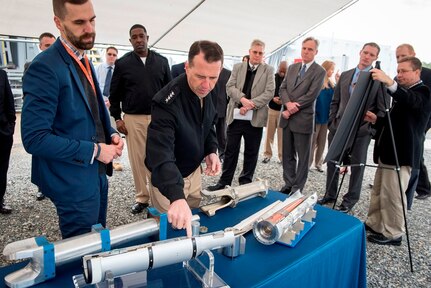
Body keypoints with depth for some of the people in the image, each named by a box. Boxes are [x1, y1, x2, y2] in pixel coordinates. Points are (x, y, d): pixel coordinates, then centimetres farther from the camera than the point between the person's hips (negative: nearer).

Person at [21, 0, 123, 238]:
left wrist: (110, 134, 0)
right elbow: (35, 139, -23)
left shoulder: (83, 61, 10)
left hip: (97, 173, 8)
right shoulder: (45, 68, -20)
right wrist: (94, 150, -19)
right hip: (73, 181, -8)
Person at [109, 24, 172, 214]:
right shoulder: (122, 63, 3)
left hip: (158, 117, 1)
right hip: (133, 119, 0)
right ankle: (142, 197, 17)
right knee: (137, 159, 4)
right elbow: (115, 93, 6)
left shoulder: (161, 61, 7)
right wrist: (117, 118, 0)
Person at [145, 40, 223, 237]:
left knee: (195, 220, 24)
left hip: (194, 171, 7)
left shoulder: (204, 91, -9)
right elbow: (160, 153, -42)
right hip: (167, 178, -7)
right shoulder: (168, 102, -33)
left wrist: (211, 151, -8)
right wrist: (176, 196, -54)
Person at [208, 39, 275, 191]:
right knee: (230, 150, 7)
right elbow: (230, 86, 0)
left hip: (255, 117, -1)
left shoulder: (268, 70, 4)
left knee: (251, 152, 8)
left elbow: (269, 92, -6)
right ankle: (224, 182, 19)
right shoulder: (238, 67, 10)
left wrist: (250, 105, -17)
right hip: (235, 115, 1)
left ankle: (246, 182, 23)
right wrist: (242, 98, -18)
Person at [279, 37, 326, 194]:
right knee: (288, 155, 13)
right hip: (288, 117, 5)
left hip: (303, 119, -5)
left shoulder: (319, 71, -4)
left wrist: (292, 109, -14)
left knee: (303, 157, 5)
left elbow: (311, 95, -13)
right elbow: (283, 88, 7)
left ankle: (297, 188, 16)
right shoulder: (292, 67, 13)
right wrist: (288, 103, -12)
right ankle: (288, 184, 26)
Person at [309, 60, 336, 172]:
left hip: (325, 117, 7)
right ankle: (307, 163, 9)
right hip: (316, 116, -7)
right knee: (312, 141, 0)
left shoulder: (331, 84, 12)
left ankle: (318, 163, 21)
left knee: (322, 142, 12)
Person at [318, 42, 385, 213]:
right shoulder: (345, 75, 11)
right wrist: (332, 122, 5)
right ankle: (330, 194, 29)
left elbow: (382, 109, -4)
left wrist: (372, 126, -12)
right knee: (332, 161, 12)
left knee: (357, 165, 6)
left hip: (361, 129, -4)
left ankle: (350, 200, 22)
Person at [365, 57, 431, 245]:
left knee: (392, 195, -4)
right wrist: (377, 120, 4)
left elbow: (411, 101, -33)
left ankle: (393, 234, 9)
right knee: (378, 192, 14)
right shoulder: (401, 92, 21)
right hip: (387, 152, 9)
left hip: (401, 154, -9)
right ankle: (374, 224, 26)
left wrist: (389, 82, -49)